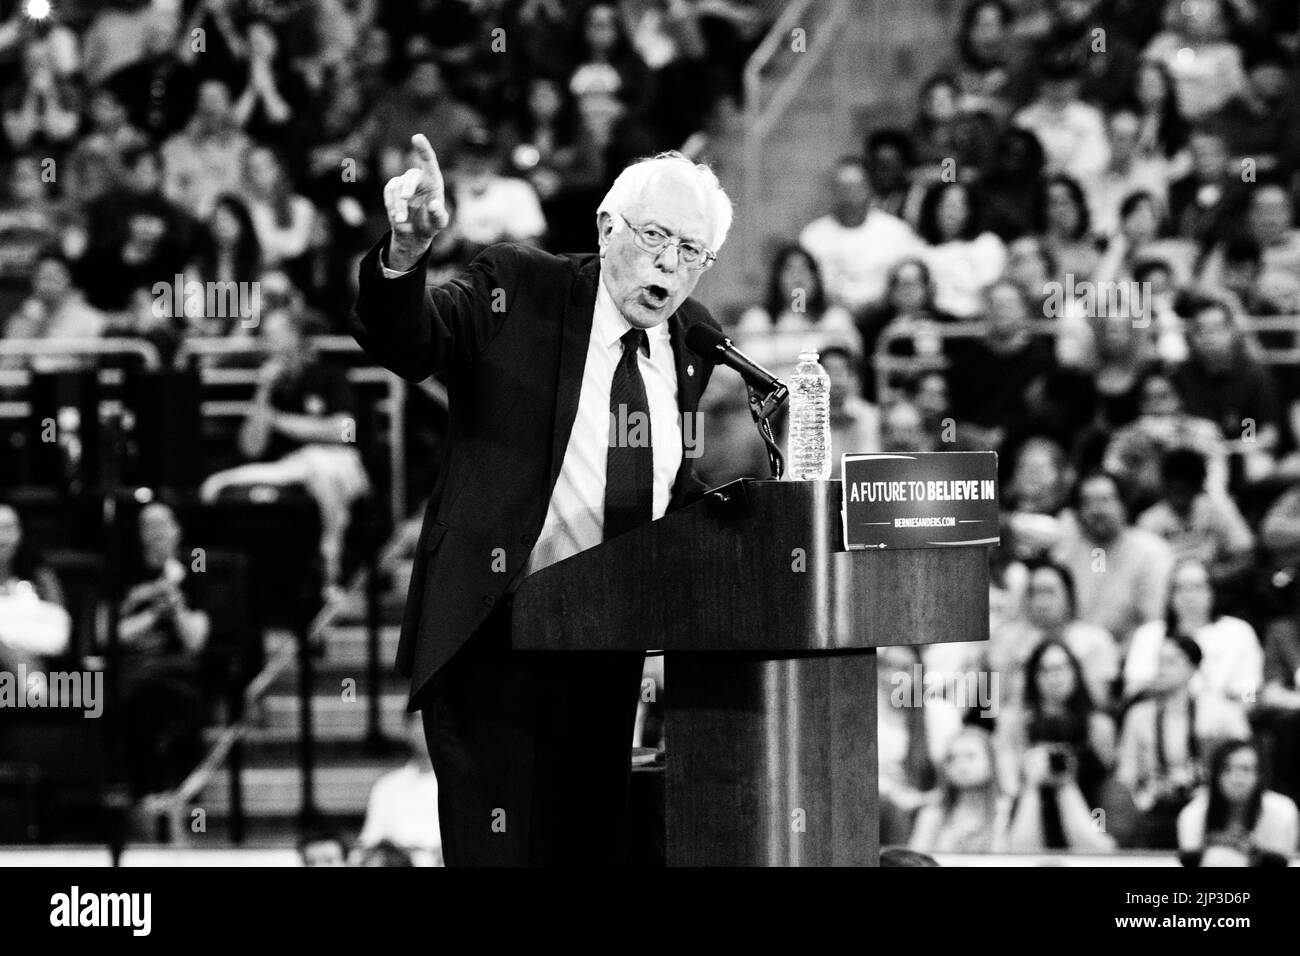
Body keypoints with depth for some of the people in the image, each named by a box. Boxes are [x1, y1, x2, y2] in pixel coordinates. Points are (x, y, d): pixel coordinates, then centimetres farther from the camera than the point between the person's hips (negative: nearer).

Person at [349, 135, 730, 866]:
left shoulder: (693, 340, 10)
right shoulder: (517, 289, -6)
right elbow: (404, 344, -21)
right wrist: (405, 254, -41)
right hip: (493, 641, -6)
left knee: (598, 848, 10)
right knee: (502, 851, -9)